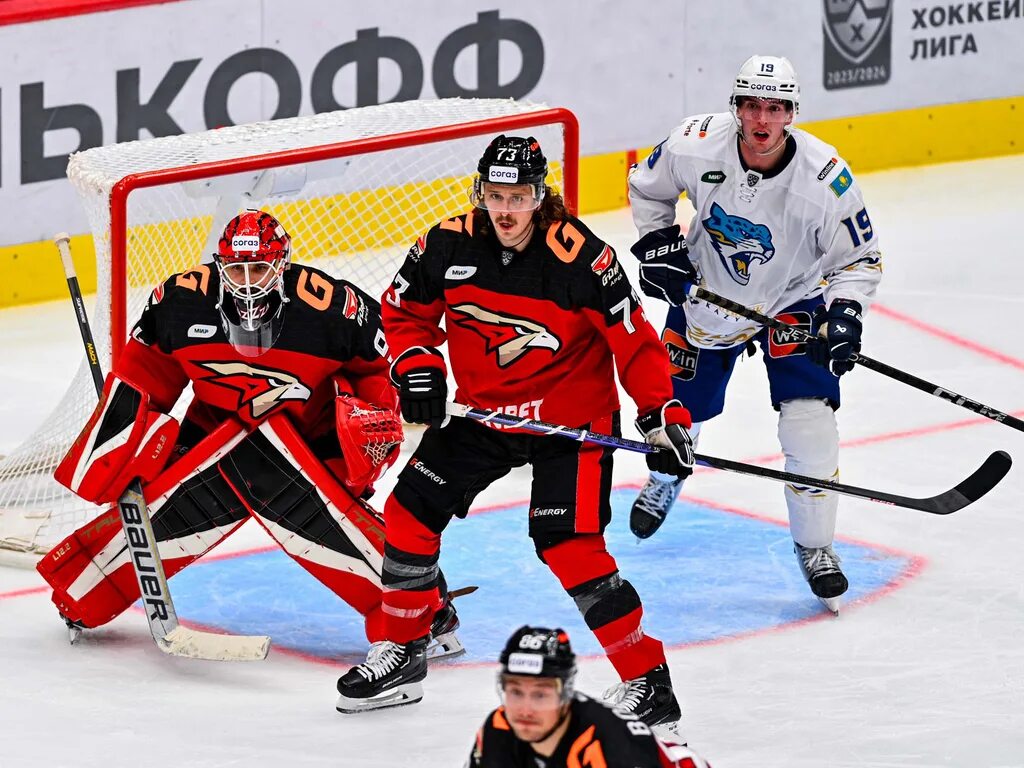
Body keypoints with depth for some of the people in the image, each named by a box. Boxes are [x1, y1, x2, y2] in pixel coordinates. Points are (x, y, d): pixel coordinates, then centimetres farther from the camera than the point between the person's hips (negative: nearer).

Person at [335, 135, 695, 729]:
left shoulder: (581, 257, -23)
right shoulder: (449, 246, -10)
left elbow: (633, 338, -17)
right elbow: (405, 310, 7)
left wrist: (662, 414, -21)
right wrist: (418, 367, -9)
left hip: (571, 418, -5)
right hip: (481, 411, 6)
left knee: (568, 545, -18)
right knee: (410, 512, 4)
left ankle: (649, 677, -10)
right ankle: (403, 653, 23)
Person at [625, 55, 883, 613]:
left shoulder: (825, 178, -28)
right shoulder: (698, 144, -24)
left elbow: (860, 258, -13)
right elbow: (647, 186, -1)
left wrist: (845, 313, -28)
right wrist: (657, 245, -12)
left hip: (793, 299, -2)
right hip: (708, 291, 2)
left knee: (809, 419, -14)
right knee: (677, 404, 14)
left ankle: (814, 546, 5)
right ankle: (666, 476, 51)